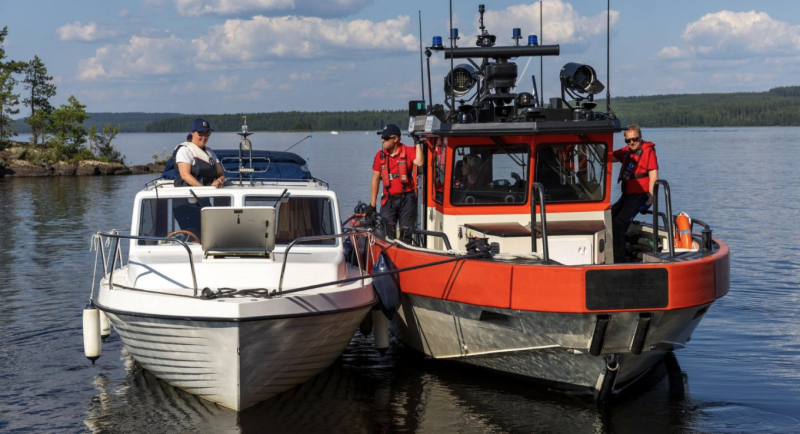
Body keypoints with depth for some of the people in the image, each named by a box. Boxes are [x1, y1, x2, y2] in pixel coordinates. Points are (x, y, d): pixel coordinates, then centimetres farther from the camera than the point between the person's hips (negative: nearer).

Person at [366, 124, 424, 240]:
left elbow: (419, 163, -24)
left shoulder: (408, 151, -3)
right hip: (389, 200, 3)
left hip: (407, 199, -3)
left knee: (406, 234, 0)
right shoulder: (380, 155, 6)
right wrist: (372, 204, 9)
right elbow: (375, 179, 10)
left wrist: (417, 143, -19)